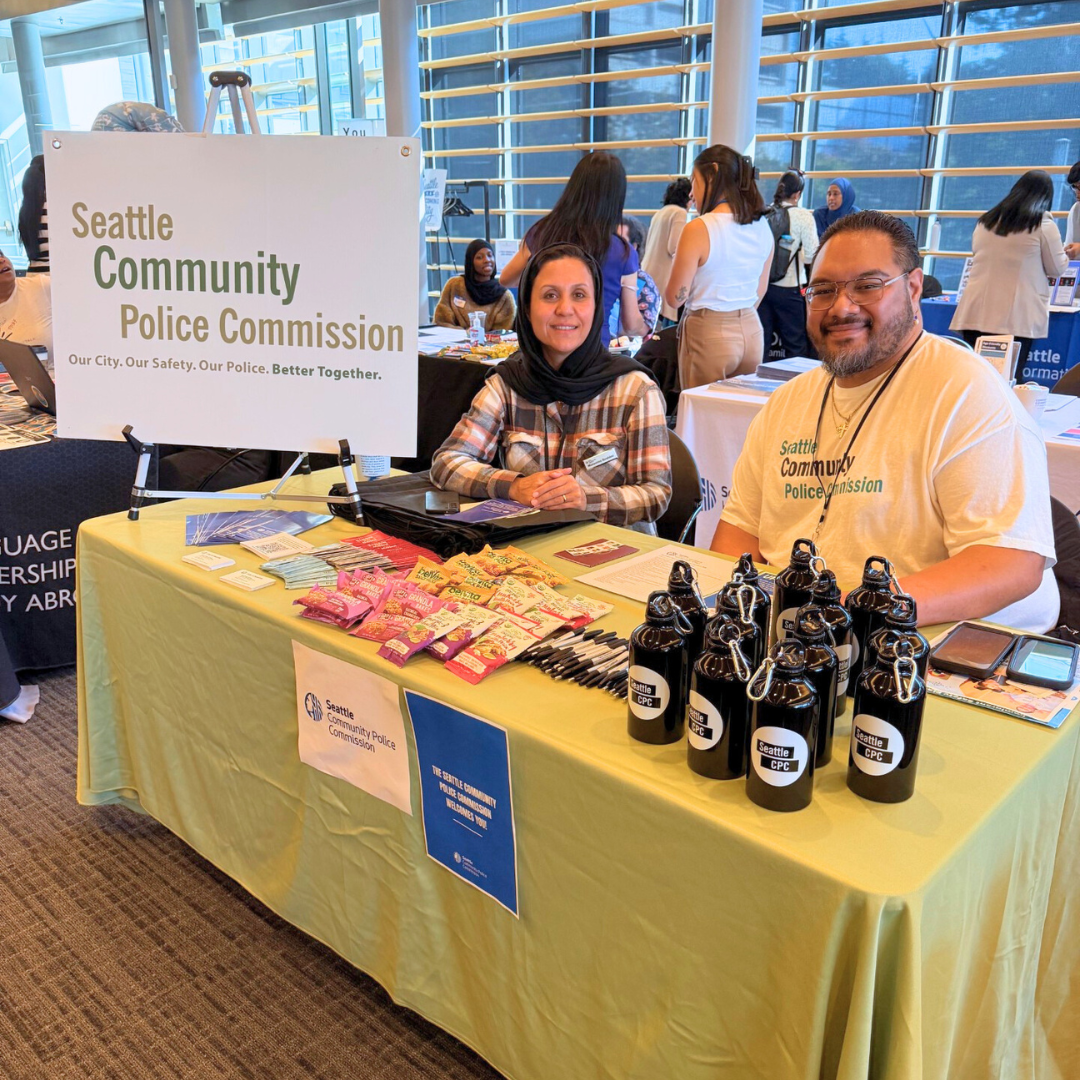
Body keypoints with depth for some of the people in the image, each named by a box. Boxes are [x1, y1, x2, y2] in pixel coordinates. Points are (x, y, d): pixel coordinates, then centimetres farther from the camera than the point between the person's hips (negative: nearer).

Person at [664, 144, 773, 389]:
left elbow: (675, 298, -11)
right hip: (751, 331, 6)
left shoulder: (698, 229, -15)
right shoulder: (762, 227, 4)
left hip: (709, 333, -6)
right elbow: (761, 290, 15)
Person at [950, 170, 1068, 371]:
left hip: (976, 312, 4)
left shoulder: (985, 221, 14)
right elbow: (1057, 268, 8)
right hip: (1016, 316, -4)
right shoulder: (1043, 223, 0)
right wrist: (1066, 254, 30)